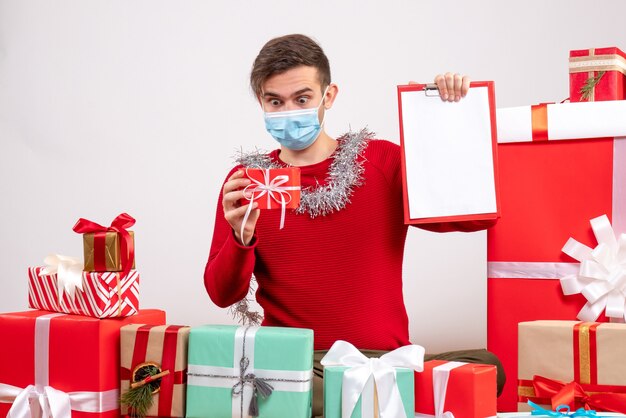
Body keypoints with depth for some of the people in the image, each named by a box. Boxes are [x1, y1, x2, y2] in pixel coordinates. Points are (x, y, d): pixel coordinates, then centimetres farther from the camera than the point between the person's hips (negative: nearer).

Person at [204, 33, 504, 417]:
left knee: (486, 367, -28)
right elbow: (222, 295, 4)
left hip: (382, 358, 1)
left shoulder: (383, 161, 7)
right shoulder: (246, 181, 7)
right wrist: (241, 237, -16)